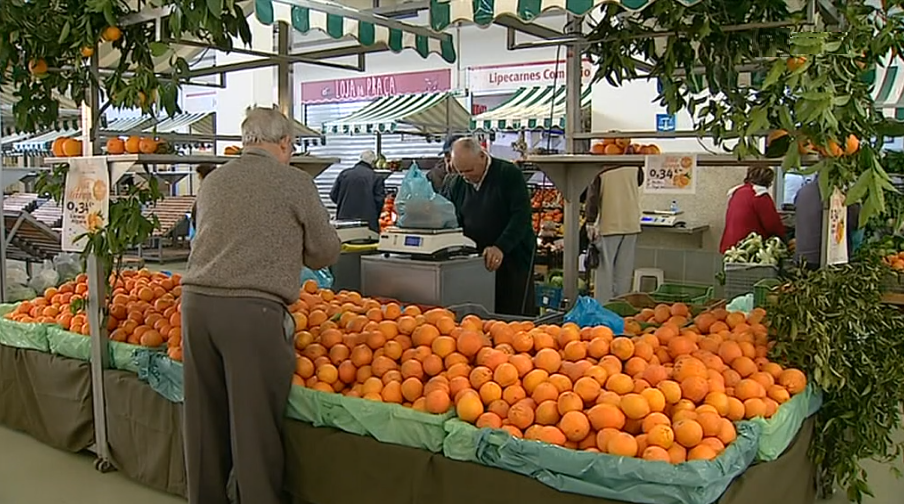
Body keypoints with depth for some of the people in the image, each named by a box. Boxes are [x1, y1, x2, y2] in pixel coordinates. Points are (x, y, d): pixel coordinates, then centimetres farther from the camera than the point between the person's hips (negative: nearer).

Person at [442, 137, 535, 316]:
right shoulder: (456, 185, 9)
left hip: (513, 259, -5)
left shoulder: (509, 174, -7)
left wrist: (501, 247, -27)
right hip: (475, 261, 5)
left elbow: (521, 216, -16)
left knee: (514, 319, -3)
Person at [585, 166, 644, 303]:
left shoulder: (600, 171, -8)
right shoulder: (635, 169, -1)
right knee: (624, 269, 11)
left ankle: (602, 306, 5)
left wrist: (590, 223, -7)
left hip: (609, 225, -3)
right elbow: (640, 181, 18)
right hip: (631, 225, 3)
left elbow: (592, 197, -9)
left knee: (605, 267, 4)